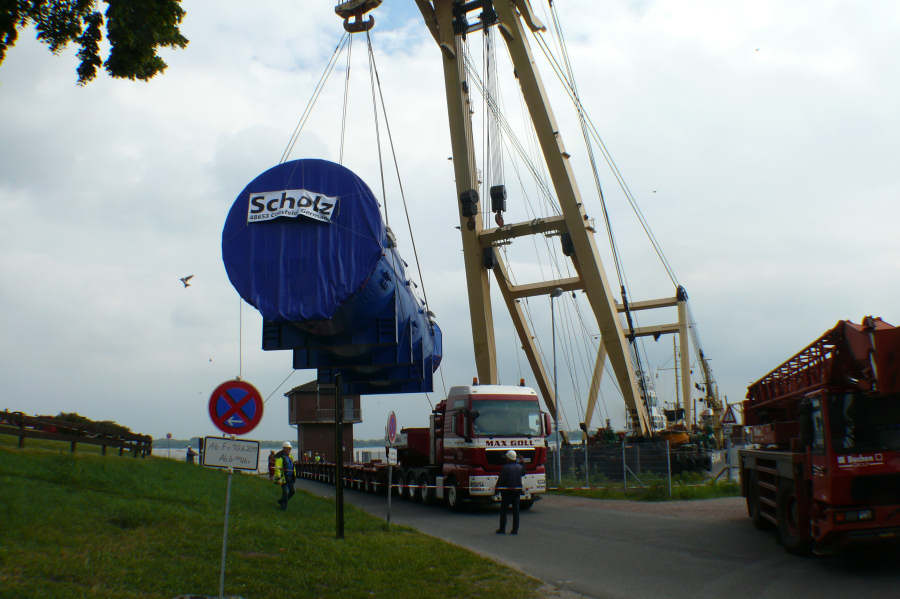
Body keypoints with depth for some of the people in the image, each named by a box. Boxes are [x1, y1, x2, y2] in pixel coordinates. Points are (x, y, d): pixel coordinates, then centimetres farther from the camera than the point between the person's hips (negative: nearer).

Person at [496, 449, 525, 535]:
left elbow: (501, 479, -12)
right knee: (516, 510, 7)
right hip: (517, 490, 4)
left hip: (507, 490, -4)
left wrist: (497, 487, 1)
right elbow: (523, 473, 26)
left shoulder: (506, 467, -12)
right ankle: (515, 529, 6)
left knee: (503, 510, 5)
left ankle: (502, 529, 6)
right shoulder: (519, 467, 3)